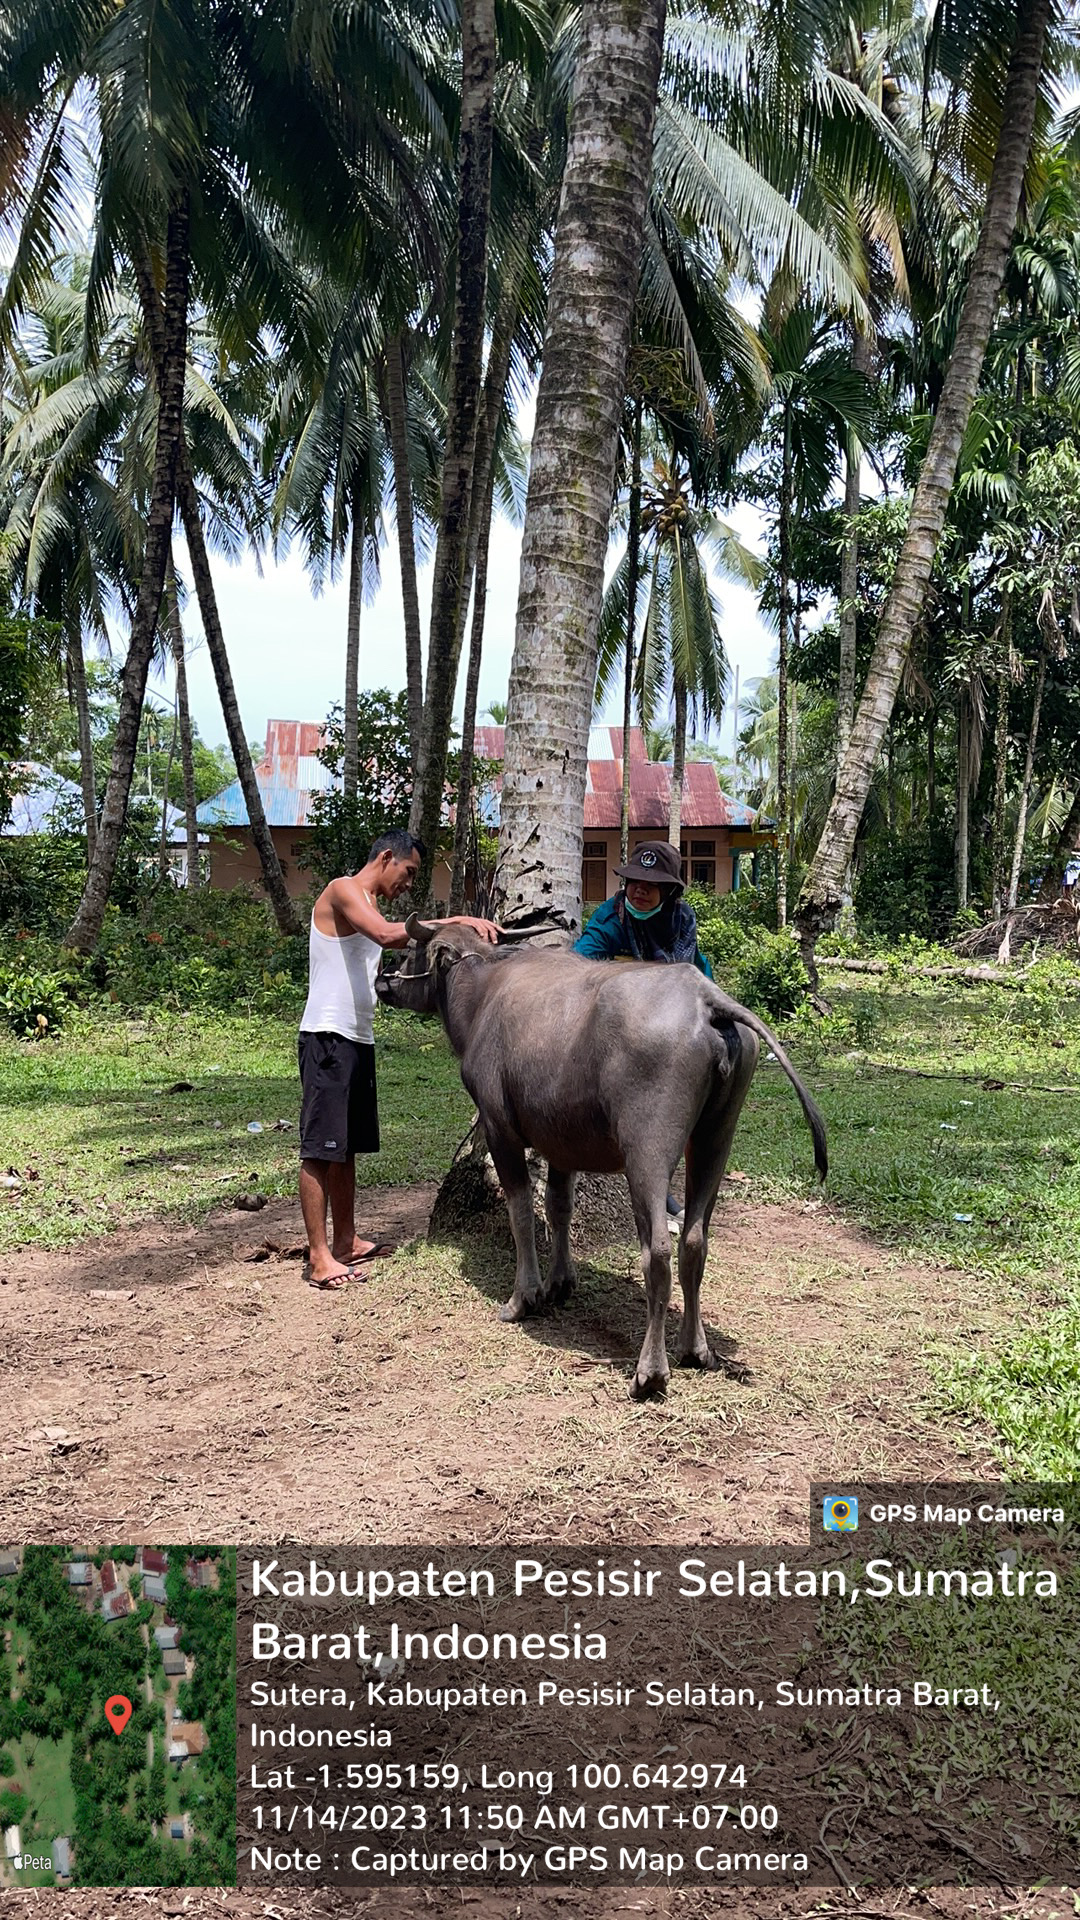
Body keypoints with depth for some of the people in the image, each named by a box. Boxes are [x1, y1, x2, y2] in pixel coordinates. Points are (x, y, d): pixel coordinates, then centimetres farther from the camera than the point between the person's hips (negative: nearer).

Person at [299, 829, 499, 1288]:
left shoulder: (369, 905, 21)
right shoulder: (342, 891, -10)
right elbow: (388, 935, -26)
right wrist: (456, 921, -27)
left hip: (358, 1040, 10)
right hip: (328, 1037, -10)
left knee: (346, 1147, 14)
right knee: (319, 1149, -6)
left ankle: (346, 1241, 22)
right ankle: (319, 1257, -3)